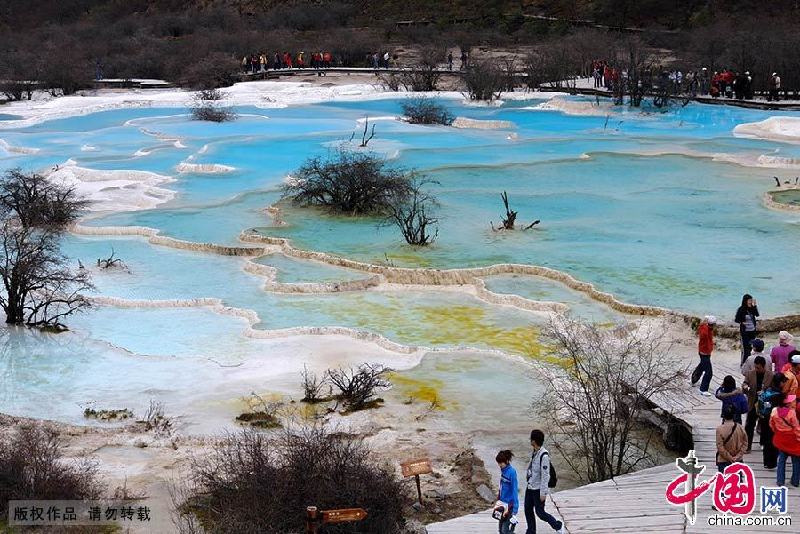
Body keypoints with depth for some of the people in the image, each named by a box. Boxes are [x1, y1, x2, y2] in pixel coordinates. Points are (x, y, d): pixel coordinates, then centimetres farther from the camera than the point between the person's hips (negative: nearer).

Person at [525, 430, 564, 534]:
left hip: (538, 489, -8)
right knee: (528, 510, 13)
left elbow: (545, 476, -22)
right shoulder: (535, 452, 2)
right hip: (530, 487, 8)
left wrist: (543, 493, -19)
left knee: (540, 512, 3)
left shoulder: (544, 456, -25)